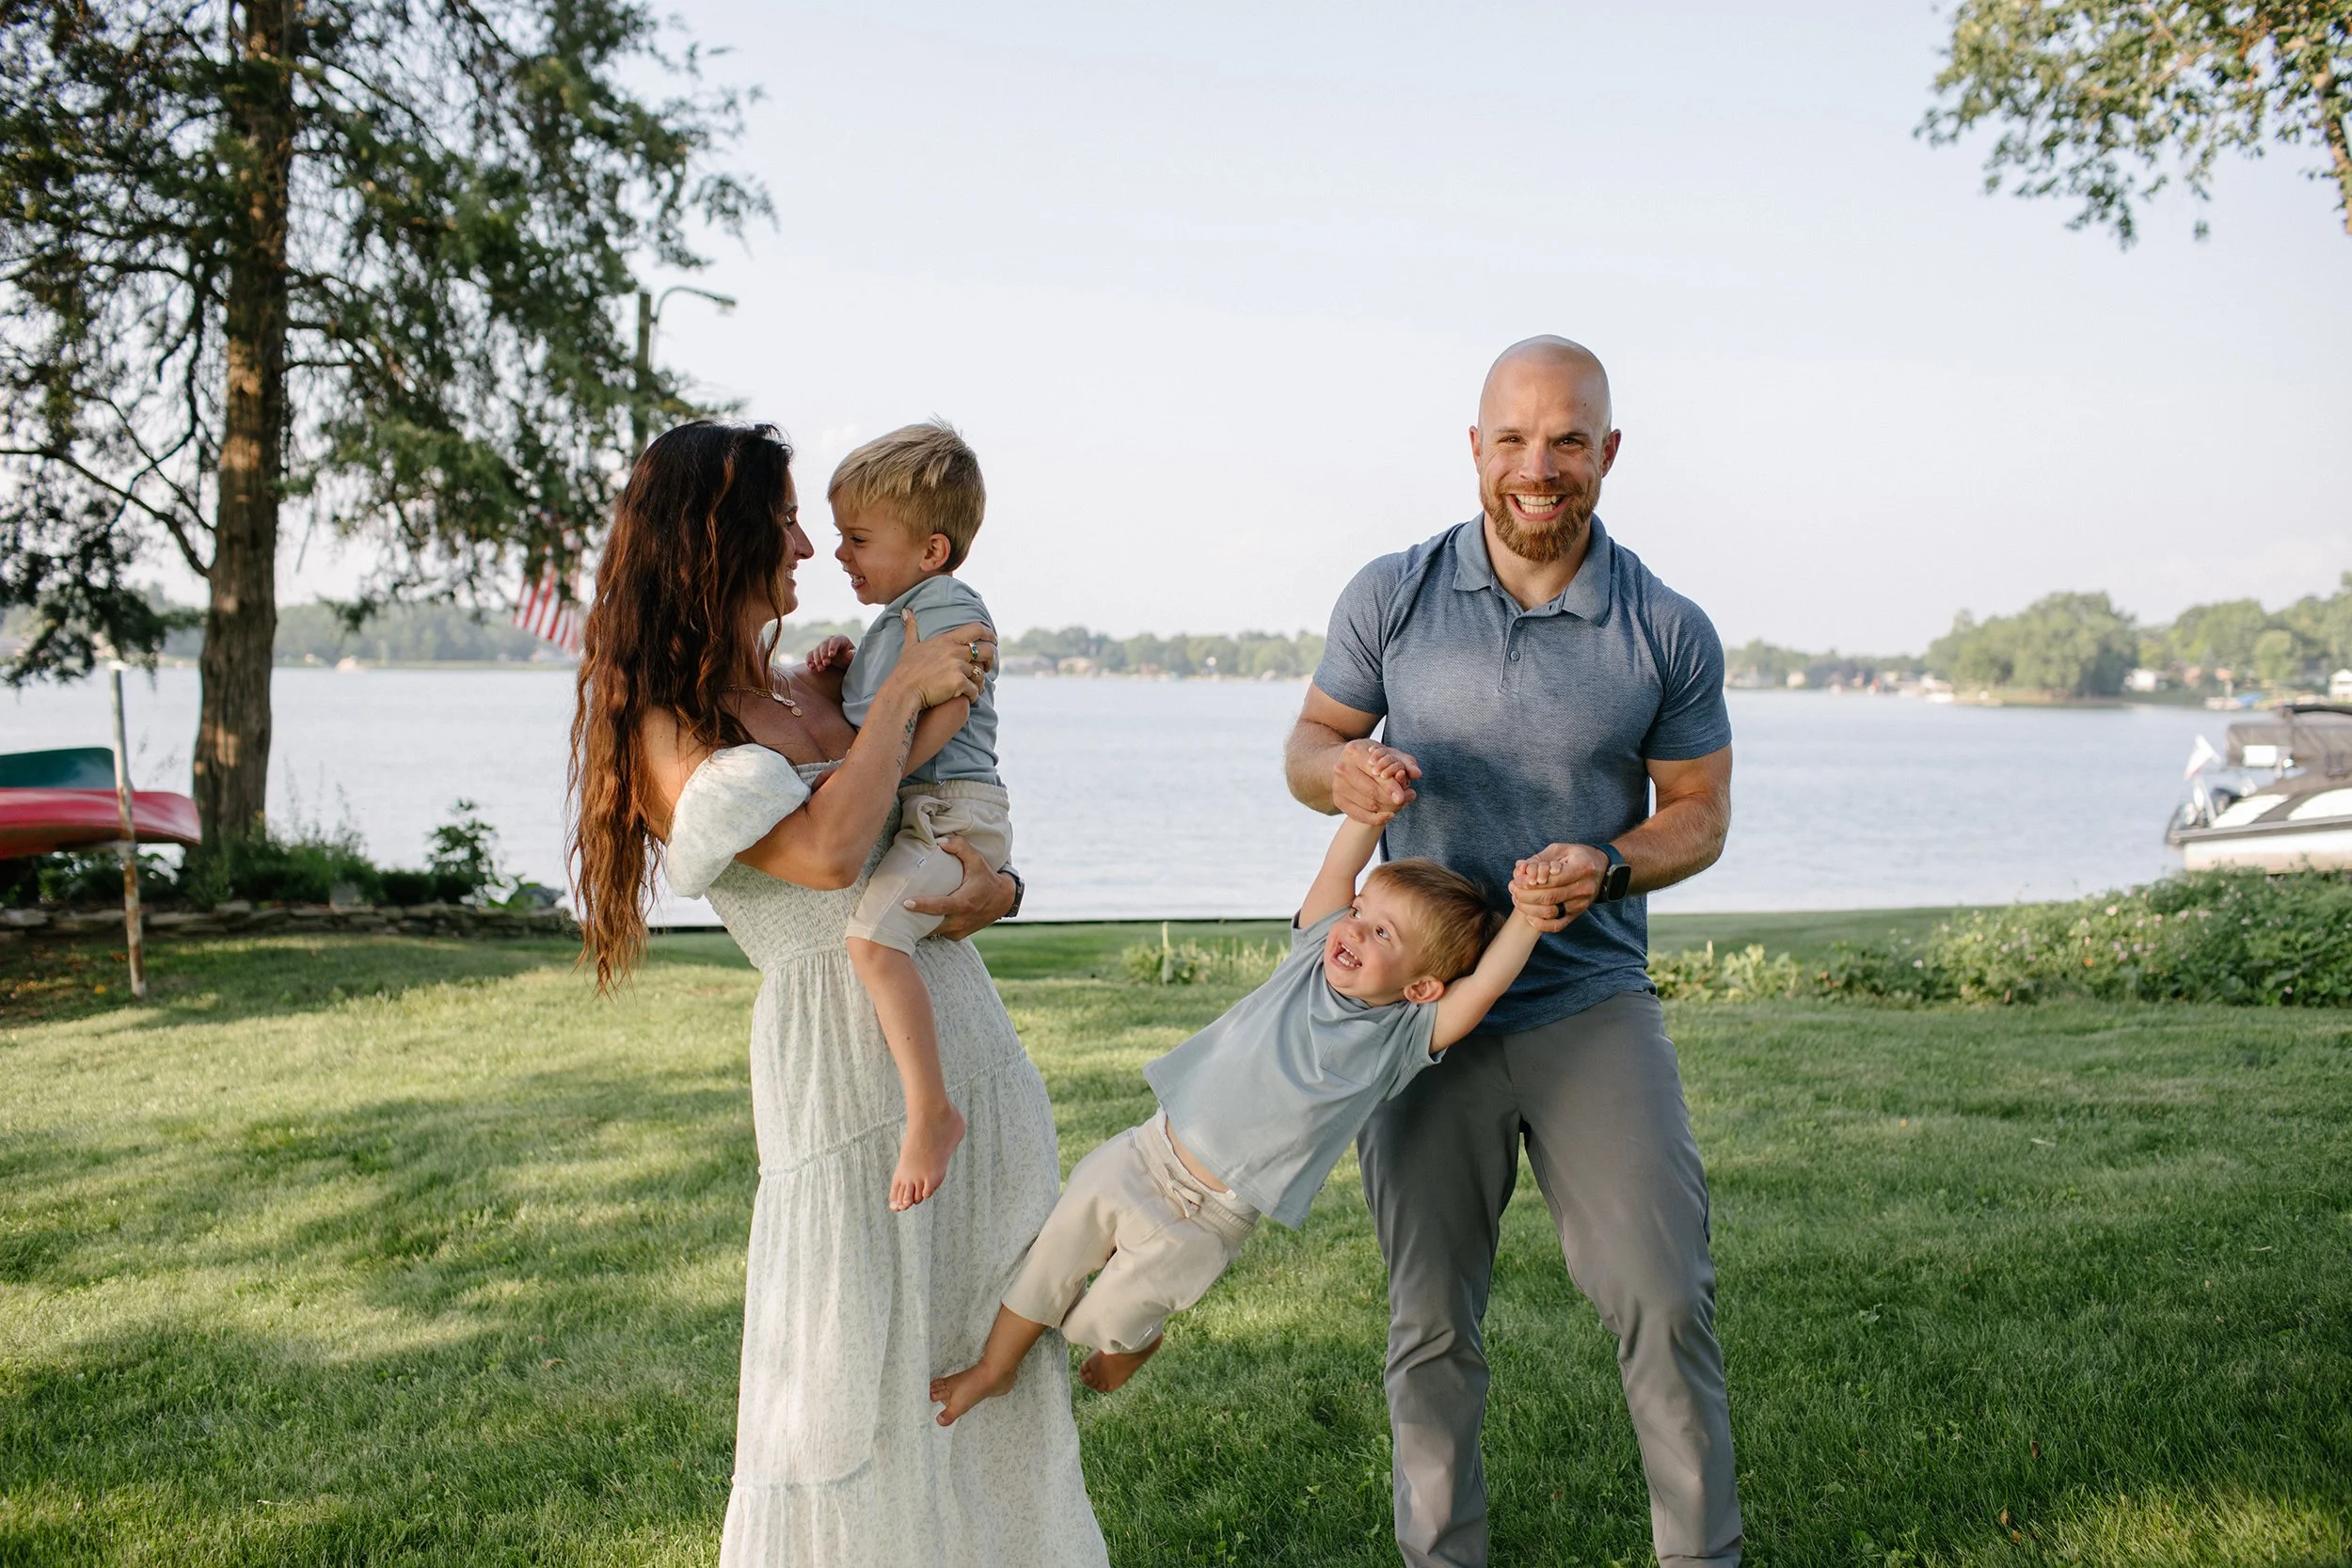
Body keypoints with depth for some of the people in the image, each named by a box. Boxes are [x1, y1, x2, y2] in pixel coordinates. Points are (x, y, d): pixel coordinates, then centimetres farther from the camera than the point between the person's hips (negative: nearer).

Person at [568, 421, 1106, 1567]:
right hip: (841, 1052, -7)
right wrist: (903, 692, -12)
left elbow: (946, 828, 16)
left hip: (963, 1031, 7)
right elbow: (827, 852, -23)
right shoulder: (669, 728, -8)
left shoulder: (804, 695, 13)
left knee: (991, 1350, 13)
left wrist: (997, 886, -7)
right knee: (852, 1377, 1)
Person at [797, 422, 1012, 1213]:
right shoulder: (895, 619, 23)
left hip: (954, 810, -11)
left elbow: (944, 712, -21)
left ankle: (932, 1111, -29)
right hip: (910, 815, 11)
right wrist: (840, 680, 13)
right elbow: (877, 720, 31)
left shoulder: (951, 608, -9)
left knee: (871, 931, -30)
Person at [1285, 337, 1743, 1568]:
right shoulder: (1392, 597, -1)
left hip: (1593, 1002, 0)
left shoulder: (1669, 632, -2)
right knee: (1430, 1324, 9)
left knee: (1665, 1299, -6)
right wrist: (1342, 772, -18)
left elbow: (1699, 810, 4)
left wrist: (1610, 865, -17)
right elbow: (1308, 744, 7)